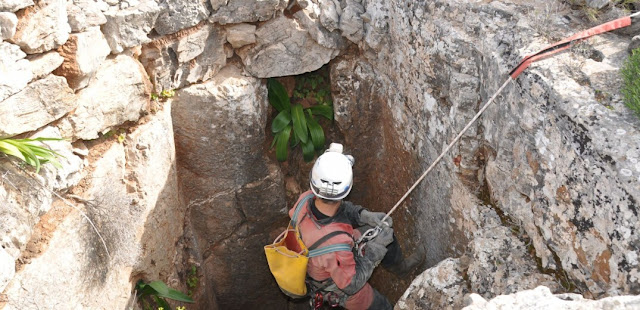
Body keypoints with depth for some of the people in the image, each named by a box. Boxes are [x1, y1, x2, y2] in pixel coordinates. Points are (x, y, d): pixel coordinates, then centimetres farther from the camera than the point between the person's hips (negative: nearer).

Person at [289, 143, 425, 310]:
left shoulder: (306, 198, -30)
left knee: (384, 228, 18)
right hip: (340, 288, -6)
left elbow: (337, 208, -4)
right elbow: (350, 286, -28)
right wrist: (376, 247, -24)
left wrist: (364, 215, -16)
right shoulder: (335, 245, -48)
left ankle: (399, 266, 47)